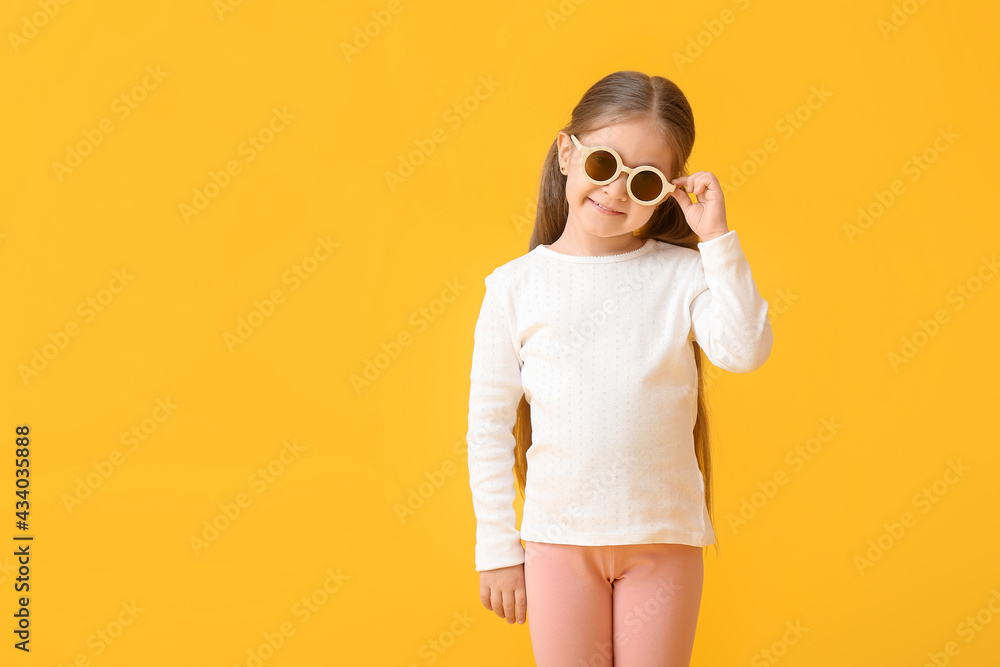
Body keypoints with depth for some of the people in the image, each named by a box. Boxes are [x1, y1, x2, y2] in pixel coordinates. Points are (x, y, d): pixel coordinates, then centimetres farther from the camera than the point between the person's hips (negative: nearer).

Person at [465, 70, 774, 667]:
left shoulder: (684, 274, -2)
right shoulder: (516, 286, -2)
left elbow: (745, 351, -18)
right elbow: (489, 426, 1)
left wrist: (718, 239, -16)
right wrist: (498, 549, 1)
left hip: (665, 538, 0)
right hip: (559, 537, 0)